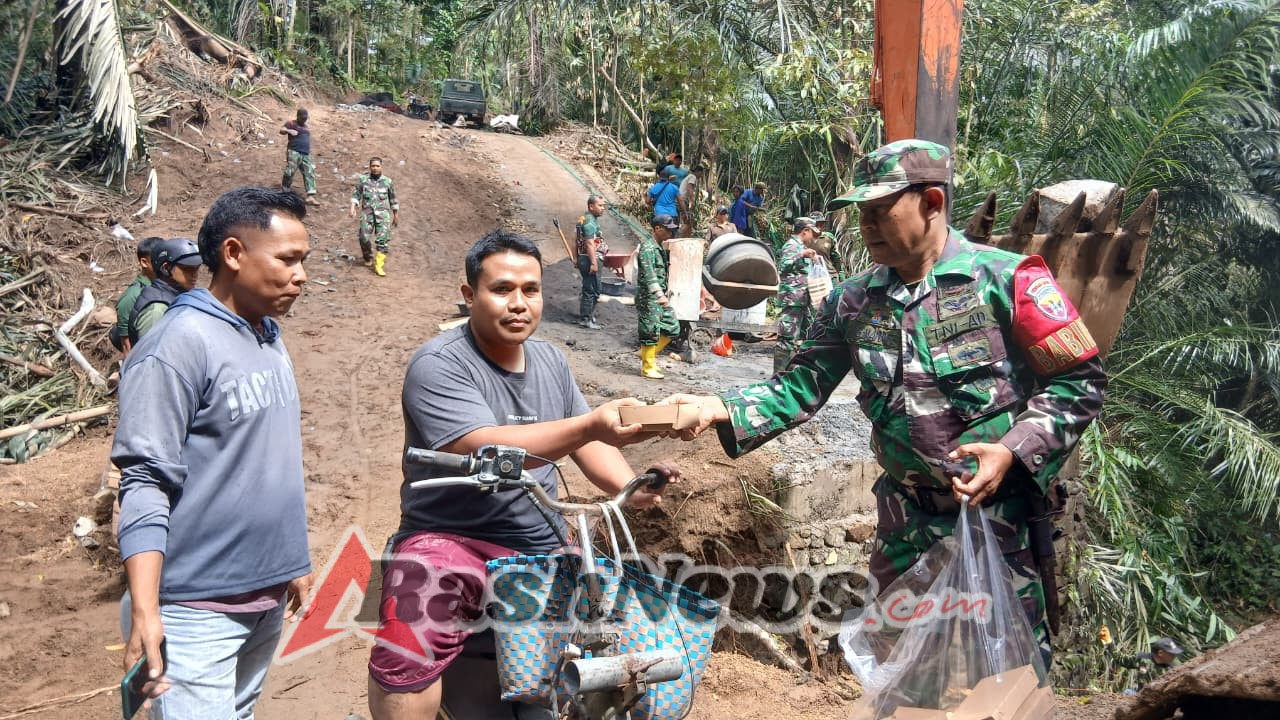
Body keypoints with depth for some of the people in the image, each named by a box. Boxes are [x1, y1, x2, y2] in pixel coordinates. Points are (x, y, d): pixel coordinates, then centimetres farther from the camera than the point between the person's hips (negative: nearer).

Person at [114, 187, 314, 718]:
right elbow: (146, 483, -19)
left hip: (268, 594, 8)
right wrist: (143, 612, -25)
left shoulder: (270, 336, 9)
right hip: (199, 607, -8)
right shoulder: (179, 344, -16)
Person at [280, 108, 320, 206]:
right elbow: (281, 130, -12)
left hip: (306, 154, 6)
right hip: (294, 152, -6)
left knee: (309, 174, -5)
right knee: (289, 173, -12)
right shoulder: (291, 124, 3)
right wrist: (289, 131, -32)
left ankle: (310, 197, -12)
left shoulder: (306, 127, 24)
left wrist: (309, 153, 27)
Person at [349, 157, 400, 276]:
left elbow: (393, 200, 15)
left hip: (383, 213, 0)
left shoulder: (387, 181, 7)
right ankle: (368, 258, 23)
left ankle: (379, 266, -12)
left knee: (383, 239, -14)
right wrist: (353, 208, -7)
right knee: (365, 238, -7)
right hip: (367, 212, 0)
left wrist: (396, 216, 18)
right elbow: (356, 195, 7)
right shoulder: (363, 180, 6)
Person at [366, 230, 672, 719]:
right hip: (451, 538, -6)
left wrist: (631, 488, -8)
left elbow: (585, 443, 13)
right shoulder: (439, 365, -13)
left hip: (543, 544, 7)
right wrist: (591, 425, -37)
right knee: (404, 656, -31)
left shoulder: (551, 361, 10)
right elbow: (485, 449, -26)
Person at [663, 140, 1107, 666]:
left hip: (1006, 514, -4)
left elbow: (1080, 381, -7)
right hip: (908, 521, 5)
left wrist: (1014, 452, -19)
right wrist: (721, 410, -12)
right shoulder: (854, 302, 5)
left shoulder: (1005, 279, -9)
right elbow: (802, 385, 3)